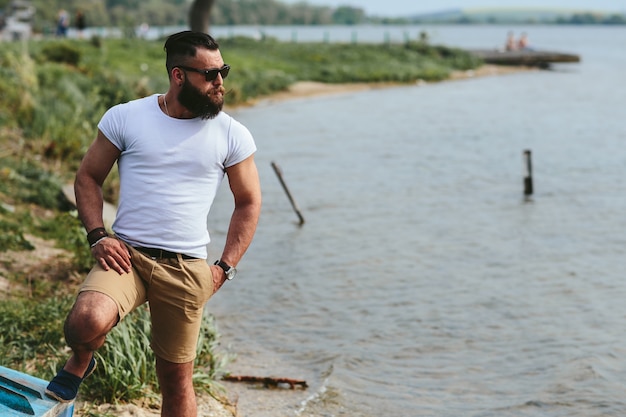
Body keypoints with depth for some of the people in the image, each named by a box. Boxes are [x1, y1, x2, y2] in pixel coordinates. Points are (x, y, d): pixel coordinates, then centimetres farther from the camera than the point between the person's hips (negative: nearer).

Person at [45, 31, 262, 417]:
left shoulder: (232, 135, 2)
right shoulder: (125, 118, 0)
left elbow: (249, 203, 11)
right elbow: (88, 177, 9)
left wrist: (225, 268, 1)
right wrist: (97, 237, -6)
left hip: (187, 269, 1)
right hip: (127, 255, -1)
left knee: (177, 379, 7)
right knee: (88, 321, -30)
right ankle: (79, 363, 7)